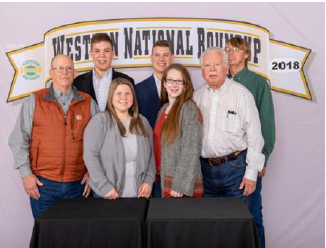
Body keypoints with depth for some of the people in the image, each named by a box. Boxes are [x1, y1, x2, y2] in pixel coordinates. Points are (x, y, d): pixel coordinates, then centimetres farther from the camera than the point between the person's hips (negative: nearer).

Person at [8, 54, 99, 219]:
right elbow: (18, 140, 1)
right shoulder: (34, 101, 1)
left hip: (78, 184, 1)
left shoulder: (88, 103, 5)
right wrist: (26, 173, -3)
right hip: (42, 183, -1)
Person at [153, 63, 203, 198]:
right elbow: (158, 145, 12)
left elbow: (191, 150, -17)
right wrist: (155, 175, 5)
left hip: (179, 183, -7)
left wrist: (181, 185, -21)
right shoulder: (163, 109, 11)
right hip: (160, 179, 7)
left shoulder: (189, 109, -11)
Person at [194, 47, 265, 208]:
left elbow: (254, 136, -6)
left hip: (235, 166, -4)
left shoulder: (241, 93, -6)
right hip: (205, 167, 4)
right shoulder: (197, 95, 7)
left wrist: (252, 173, -8)